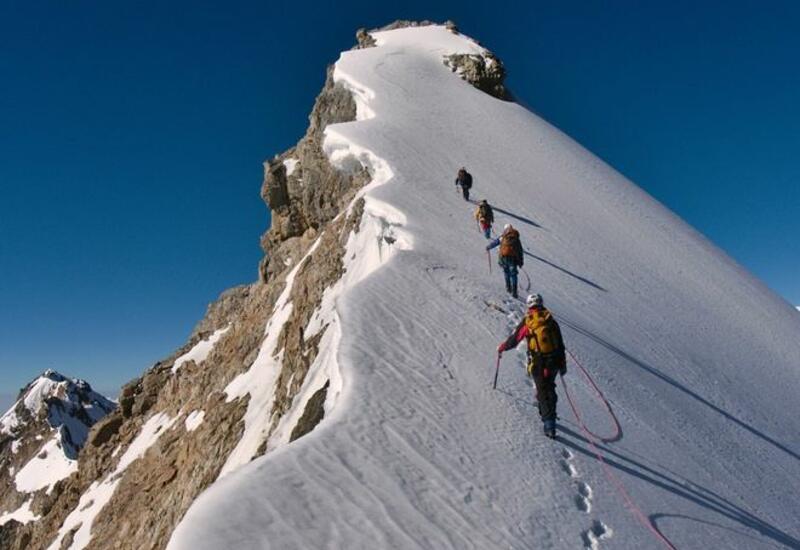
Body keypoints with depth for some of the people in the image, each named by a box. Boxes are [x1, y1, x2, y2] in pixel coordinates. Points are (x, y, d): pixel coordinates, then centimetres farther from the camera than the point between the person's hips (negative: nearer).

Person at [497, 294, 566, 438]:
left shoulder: (527, 322, -5)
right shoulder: (551, 321, 6)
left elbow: (513, 340, 3)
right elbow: (560, 345, 9)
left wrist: (501, 348, 22)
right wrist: (563, 365, 19)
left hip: (538, 365, -4)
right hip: (554, 362, 4)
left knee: (543, 393, 1)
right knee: (549, 387, 24)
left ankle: (549, 426, -3)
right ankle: (547, 414, 35)